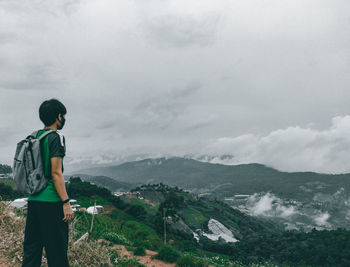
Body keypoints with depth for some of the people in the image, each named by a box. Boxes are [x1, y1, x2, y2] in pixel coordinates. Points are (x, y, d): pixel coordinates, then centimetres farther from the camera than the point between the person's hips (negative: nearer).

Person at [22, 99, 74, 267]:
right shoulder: (56, 137, -11)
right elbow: (56, 173, -17)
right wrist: (66, 202, -15)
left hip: (33, 200, 8)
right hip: (51, 202, -8)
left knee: (31, 248, 14)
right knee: (56, 251, 0)